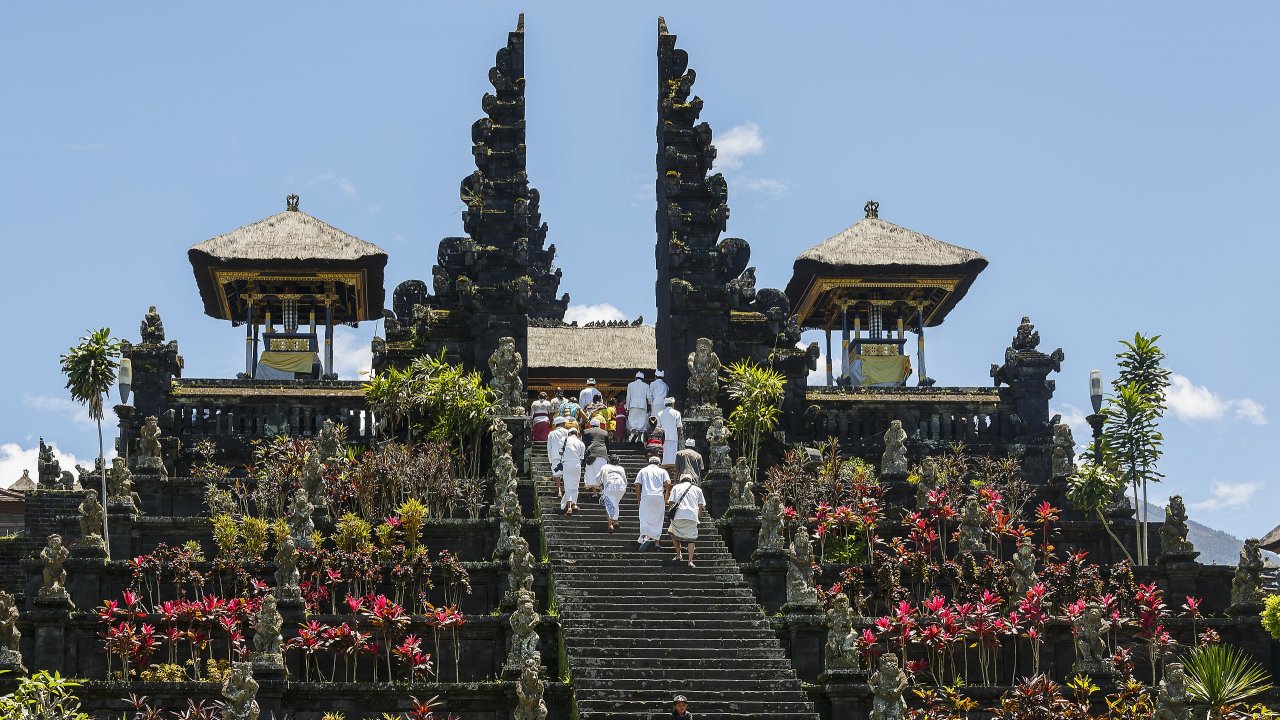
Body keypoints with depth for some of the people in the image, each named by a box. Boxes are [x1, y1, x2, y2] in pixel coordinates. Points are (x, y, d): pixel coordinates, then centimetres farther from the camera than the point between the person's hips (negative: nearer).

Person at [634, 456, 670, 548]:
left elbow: (637, 485, 6)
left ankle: (644, 536, -24)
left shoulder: (643, 471, 16)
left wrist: (638, 499, 12)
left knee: (645, 517, -1)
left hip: (646, 496, -1)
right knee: (658, 519, 11)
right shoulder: (662, 471, 15)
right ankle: (656, 539, 11)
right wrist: (666, 497, 8)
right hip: (659, 496, 1)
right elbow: (668, 484, -1)